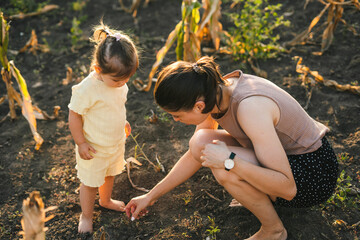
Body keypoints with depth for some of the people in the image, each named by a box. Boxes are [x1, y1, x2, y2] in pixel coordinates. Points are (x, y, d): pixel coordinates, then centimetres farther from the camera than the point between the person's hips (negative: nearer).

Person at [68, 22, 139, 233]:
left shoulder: (118, 82, -9)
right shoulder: (87, 89, -32)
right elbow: (74, 115, -22)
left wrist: (123, 122, 16)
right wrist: (81, 143, -18)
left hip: (116, 143, 7)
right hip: (94, 148, -7)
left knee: (110, 174, 29)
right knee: (90, 183, 12)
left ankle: (106, 200, 57)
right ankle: (86, 216, 37)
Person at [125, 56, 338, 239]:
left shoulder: (250, 108, -34)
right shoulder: (212, 94, -9)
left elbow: (287, 187, -30)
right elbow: (195, 156, 6)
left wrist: (229, 161, -35)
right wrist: (151, 196, 10)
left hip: (315, 174, -7)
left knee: (225, 169, -29)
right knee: (200, 144, -5)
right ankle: (262, 197, 11)